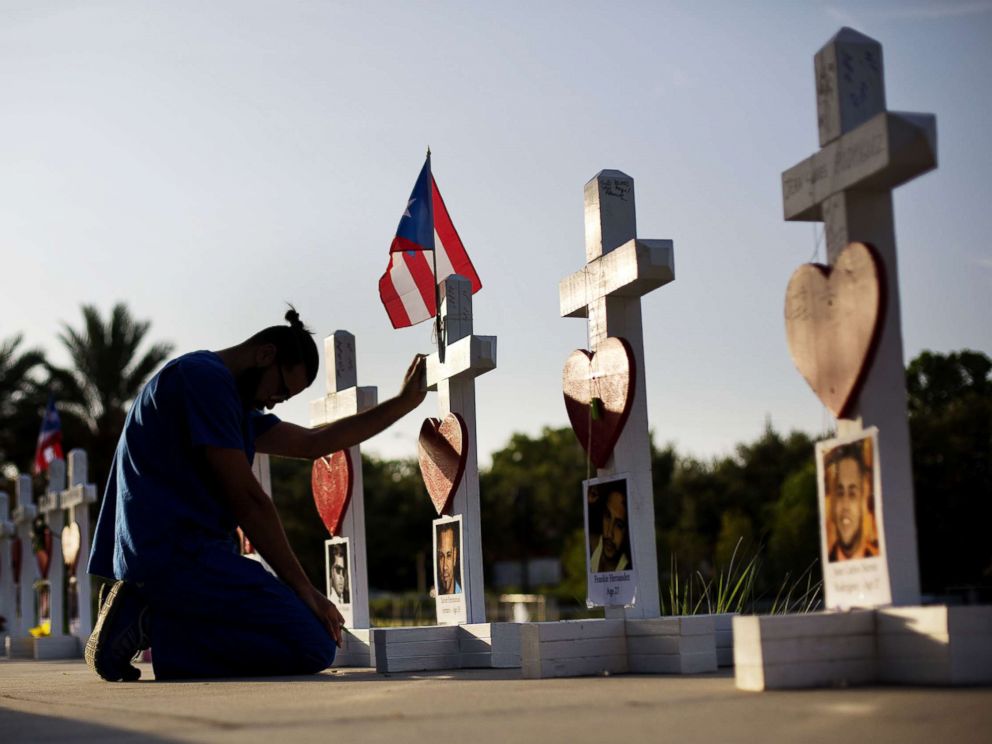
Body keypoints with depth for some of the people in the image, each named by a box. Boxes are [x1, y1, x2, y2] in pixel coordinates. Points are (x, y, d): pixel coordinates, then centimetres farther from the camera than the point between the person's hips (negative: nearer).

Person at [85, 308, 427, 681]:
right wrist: (303, 588, -8)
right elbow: (247, 500, -12)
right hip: (176, 552, -11)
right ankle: (157, 624, -14)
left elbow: (313, 443, 27)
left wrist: (404, 402, 27)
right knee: (314, 647, -17)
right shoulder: (204, 376, -9)